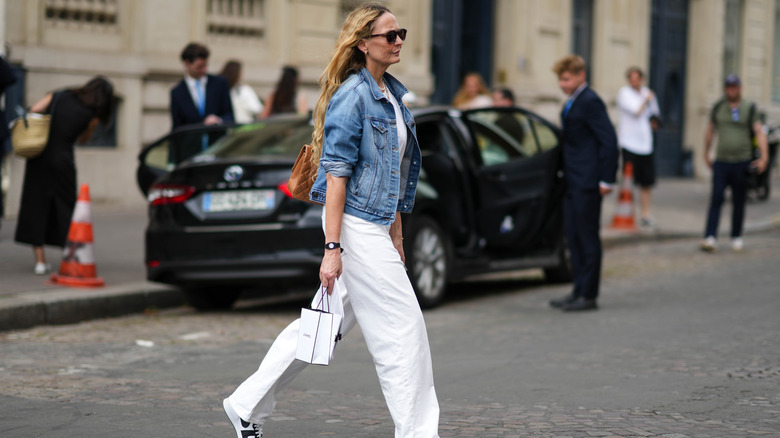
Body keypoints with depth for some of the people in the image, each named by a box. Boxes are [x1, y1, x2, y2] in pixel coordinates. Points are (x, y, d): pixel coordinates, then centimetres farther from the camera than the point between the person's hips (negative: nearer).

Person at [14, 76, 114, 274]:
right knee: (65, 207, 11)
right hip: (62, 160, -2)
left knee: (35, 206, 6)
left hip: (38, 157, 3)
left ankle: (40, 259, 5)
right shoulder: (92, 115, -2)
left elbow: (34, 110, -4)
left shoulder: (60, 96, 5)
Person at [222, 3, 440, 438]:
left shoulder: (393, 94, 14)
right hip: (355, 227, -9)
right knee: (403, 329, -6)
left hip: (376, 228, 9)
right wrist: (332, 248, -20)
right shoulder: (352, 96, -14)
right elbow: (336, 174, -17)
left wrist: (396, 238, 19)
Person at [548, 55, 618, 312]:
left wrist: (606, 180, -18)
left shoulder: (590, 102, -13)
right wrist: (565, 174, 17)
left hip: (587, 184, -10)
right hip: (573, 183, 10)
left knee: (587, 237, -4)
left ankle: (588, 296, 0)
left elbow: (609, 140, -17)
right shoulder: (572, 103, 16)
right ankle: (579, 291, 18)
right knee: (574, 237, 12)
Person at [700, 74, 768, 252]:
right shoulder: (718, 107, 7)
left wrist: (764, 157, -16)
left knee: (738, 202, 6)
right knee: (716, 199, -11)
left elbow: (760, 133, -5)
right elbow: (710, 131, 18)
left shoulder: (749, 108, 0)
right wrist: (706, 154, 20)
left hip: (742, 162, -1)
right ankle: (710, 238, -17)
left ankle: (736, 237, 19)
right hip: (721, 162, 1)